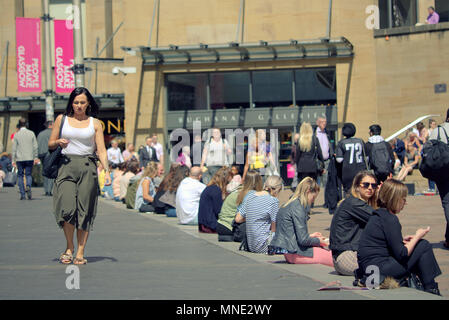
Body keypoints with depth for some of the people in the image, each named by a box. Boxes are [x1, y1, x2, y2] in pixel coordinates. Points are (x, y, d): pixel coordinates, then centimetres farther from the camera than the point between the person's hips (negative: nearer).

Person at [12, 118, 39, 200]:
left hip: (20, 159, -1)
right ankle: (28, 186, -20)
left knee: (20, 176, 7)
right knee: (28, 174, 10)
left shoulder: (16, 135, -2)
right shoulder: (31, 133, 1)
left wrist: (13, 160, 4)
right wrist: (35, 158, 10)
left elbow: (14, 148, -1)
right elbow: (35, 146, 2)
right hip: (29, 158, 1)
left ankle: (22, 194, 3)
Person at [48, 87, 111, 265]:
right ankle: (69, 247, 8)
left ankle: (80, 252, 4)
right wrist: (59, 142, -6)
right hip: (67, 166, 0)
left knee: (84, 210, -3)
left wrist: (107, 170, -8)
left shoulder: (95, 123, 9)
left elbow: (101, 150, 5)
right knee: (67, 208, -13)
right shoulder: (62, 119, 11)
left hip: (87, 168, 0)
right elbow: (50, 144, 17)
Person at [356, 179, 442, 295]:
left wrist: (401, 240, 16)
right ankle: (431, 291, 4)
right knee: (424, 246, -3)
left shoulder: (377, 215, 14)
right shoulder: (390, 219, -14)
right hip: (380, 269, -10)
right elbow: (401, 254, -14)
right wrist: (417, 237, -1)